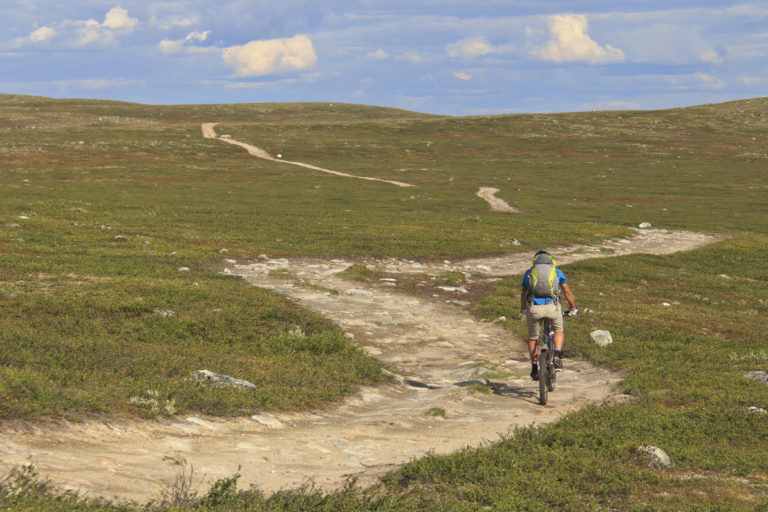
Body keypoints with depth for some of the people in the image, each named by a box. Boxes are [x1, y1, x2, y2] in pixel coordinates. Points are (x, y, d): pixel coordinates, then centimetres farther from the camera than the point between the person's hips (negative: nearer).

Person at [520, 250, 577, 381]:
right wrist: (573, 308, 31)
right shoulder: (557, 272, 19)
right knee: (559, 330, 27)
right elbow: (567, 292, 18)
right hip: (552, 307, 0)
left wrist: (523, 309, 41)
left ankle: (534, 368, 20)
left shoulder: (529, 272, 21)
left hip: (534, 308, 1)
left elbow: (523, 294, 26)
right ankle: (557, 355, 5)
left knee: (532, 338, 21)